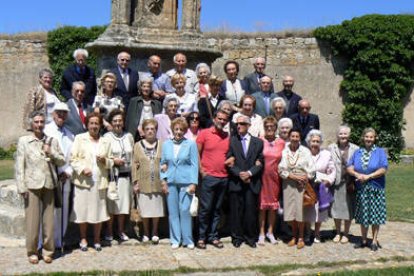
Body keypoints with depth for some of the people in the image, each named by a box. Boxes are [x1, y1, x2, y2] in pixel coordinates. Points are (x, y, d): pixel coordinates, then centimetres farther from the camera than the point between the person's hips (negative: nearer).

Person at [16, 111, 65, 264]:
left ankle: (48, 251, 15)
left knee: (48, 219, 5)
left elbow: (62, 161, 12)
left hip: (49, 184, 2)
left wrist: (51, 153, -6)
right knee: (32, 220, 0)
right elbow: (19, 165, 1)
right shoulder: (23, 141, 4)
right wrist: (21, 187, -5)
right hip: (32, 185, -2)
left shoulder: (52, 141, 11)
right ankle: (32, 252, 12)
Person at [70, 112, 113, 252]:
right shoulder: (79, 138, 7)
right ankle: (83, 238, 15)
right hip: (83, 180, -2)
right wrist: (82, 169, -14)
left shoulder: (106, 141, 14)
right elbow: (73, 158, 1)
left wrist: (105, 160, -6)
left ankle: (97, 239, 17)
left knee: (99, 210, 3)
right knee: (82, 210, 0)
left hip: (100, 181, 2)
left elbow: (111, 162, 16)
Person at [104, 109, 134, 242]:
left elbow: (133, 155, 15)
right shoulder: (107, 137, -1)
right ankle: (109, 232, 13)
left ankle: (121, 231, 21)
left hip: (126, 175, 3)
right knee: (111, 203, 0)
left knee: (124, 202, 8)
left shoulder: (129, 136, 10)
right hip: (111, 174, -3)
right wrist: (113, 160, -14)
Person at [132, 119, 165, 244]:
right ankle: (146, 233, 20)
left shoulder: (161, 145, 5)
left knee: (156, 209, 7)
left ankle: (155, 233, 21)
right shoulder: (138, 145, 4)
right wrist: (135, 182, -3)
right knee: (145, 210, 5)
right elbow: (135, 164, 2)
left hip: (158, 183, 0)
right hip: (143, 184, 0)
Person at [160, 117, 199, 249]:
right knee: (173, 212, 6)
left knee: (185, 211, -3)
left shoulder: (191, 144, -1)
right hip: (171, 182, 3)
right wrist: (163, 181, 2)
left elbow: (194, 164, -2)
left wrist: (193, 183, -8)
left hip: (186, 182, -2)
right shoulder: (166, 144, 7)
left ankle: (187, 239, 10)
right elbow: (163, 163, 11)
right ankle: (175, 239, 16)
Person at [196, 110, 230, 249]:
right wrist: (202, 171, -8)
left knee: (217, 209, 10)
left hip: (224, 178, 4)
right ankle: (201, 237, 8)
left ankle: (213, 236, 19)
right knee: (205, 208, -2)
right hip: (209, 177, -4)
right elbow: (197, 153, -2)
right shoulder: (204, 133, -1)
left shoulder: (228, 137, 11)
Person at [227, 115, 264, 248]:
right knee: (236, 211, 3)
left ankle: (250, 237, 15)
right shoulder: (231, 141, 5)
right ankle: (237, 237, 14)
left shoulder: (258, 142, 9)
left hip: (252, 182, 1)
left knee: (251, 210, 2)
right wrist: (239, 174, -11)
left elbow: (260, 162, 5)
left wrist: (249, 173, -10)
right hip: (236, 181, 0)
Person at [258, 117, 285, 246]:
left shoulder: (281, 143, 3)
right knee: (262, 205, 3)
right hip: (262, 177, -2)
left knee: (273, 206, 10)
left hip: (275, 177, 2)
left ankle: (270, 232, 24)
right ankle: (261, 233, 13)